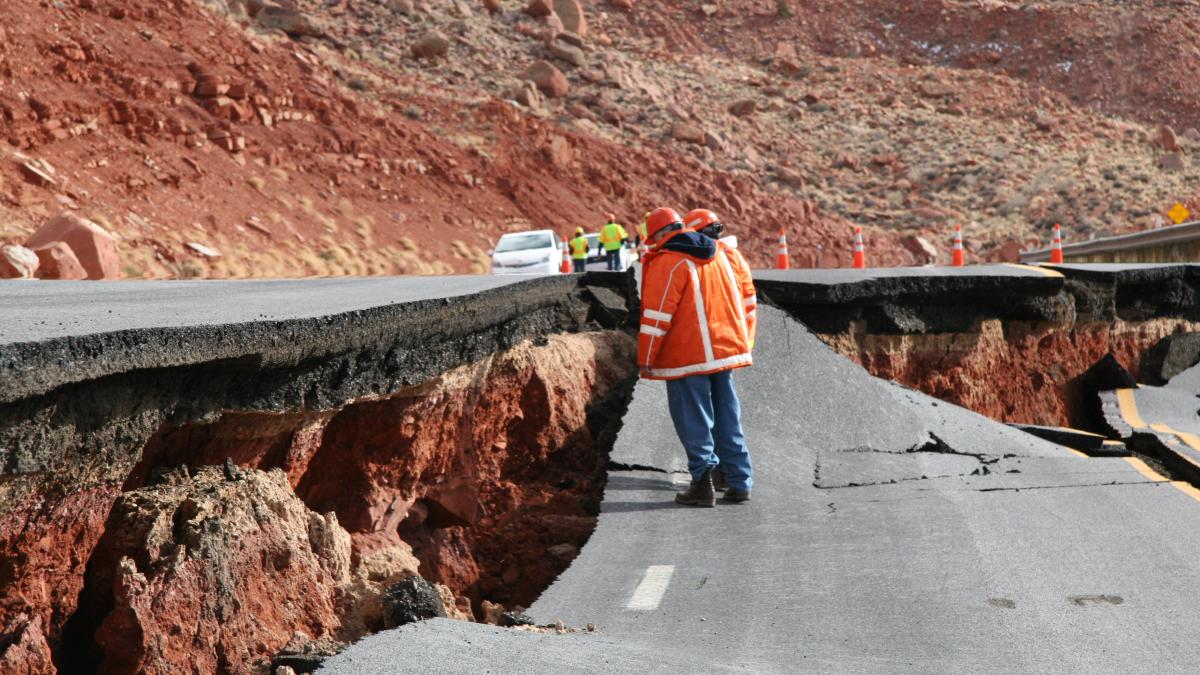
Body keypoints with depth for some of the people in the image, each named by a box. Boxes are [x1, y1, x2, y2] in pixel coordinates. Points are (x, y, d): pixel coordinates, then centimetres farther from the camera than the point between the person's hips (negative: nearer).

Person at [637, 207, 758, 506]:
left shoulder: (666, 262, -11)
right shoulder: (723, 254, 11)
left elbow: (657, 315, -15)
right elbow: (747, 296, 15)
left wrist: (646, 358, -8)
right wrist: (744, 341, 22)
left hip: (686, 356, -7)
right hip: (725, 350, 7)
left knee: (694, 421, 1)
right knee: (728, 419, 13)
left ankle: (703, 484, -1)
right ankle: (740, 482, 13)